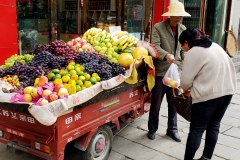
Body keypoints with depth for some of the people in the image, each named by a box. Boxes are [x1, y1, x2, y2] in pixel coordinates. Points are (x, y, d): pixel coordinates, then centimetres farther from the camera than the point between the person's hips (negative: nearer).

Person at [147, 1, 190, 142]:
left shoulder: (183, 29, 10)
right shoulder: (158, 27, -5)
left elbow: (184, 50, 14)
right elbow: (155, 46, -16)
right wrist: (166, 55, -34)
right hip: (160, 71, -4)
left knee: (174, 103, 13)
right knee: (156, 103, 8)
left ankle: (172, 129, 29)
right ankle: (152, 129, 26)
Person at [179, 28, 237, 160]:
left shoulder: (193, 53, -10)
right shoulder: (215, 46, 14)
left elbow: (186, 80, -11)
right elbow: (229, 67, 17)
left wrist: (185, 89, 11)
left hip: (208, 95, -8)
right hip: (227, 91, 8)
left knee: (197, 129, 2)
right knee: (214, 126, 16)